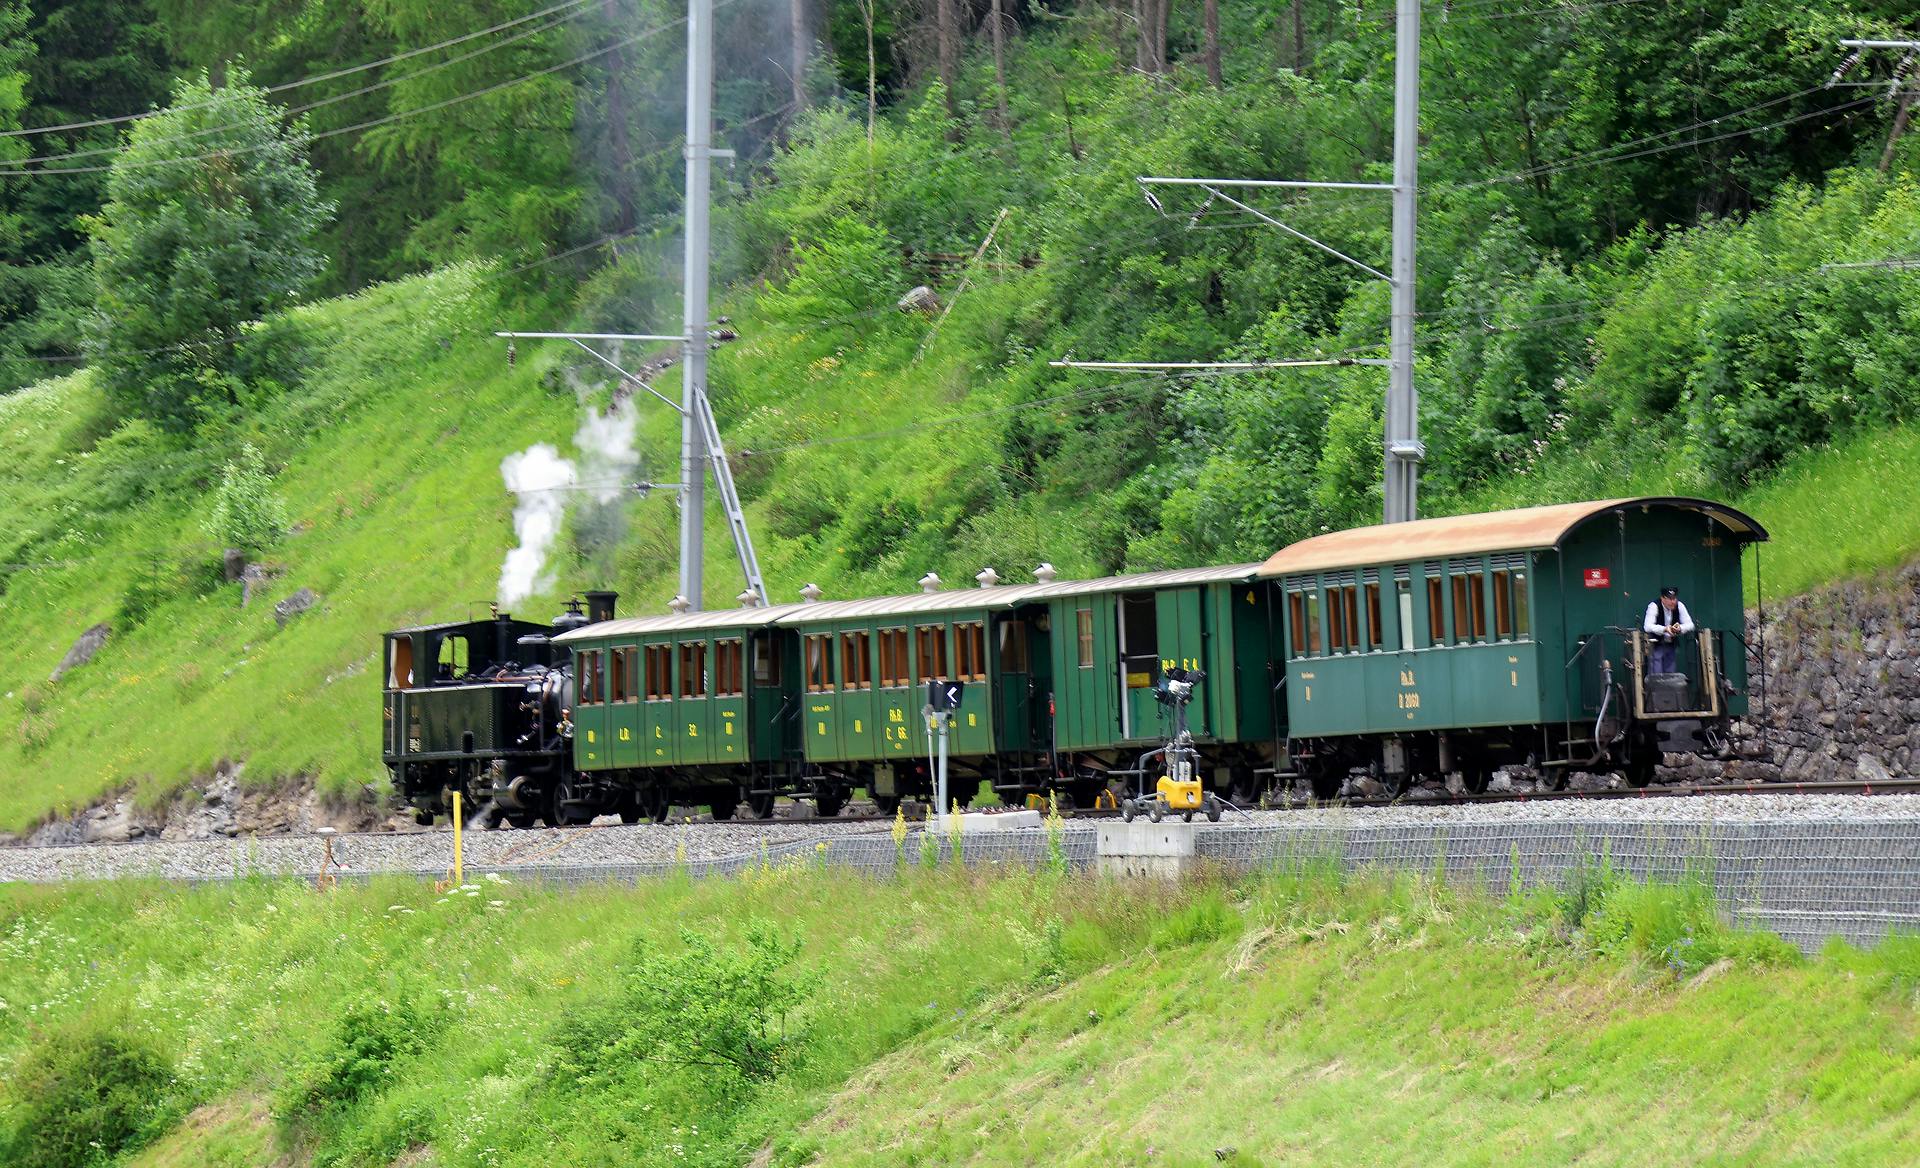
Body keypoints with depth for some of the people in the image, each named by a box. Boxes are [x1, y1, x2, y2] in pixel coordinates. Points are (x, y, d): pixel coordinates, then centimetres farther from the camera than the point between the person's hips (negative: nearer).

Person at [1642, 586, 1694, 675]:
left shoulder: (1679, 606, -8)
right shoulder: (1654, 606, -20)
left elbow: (1690, 625, -11)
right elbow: (1647, 626, -33)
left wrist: (1680, 628, -35)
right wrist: (1664, 629, -49)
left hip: (1670, 645, 4)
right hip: (1656, 644, -4)